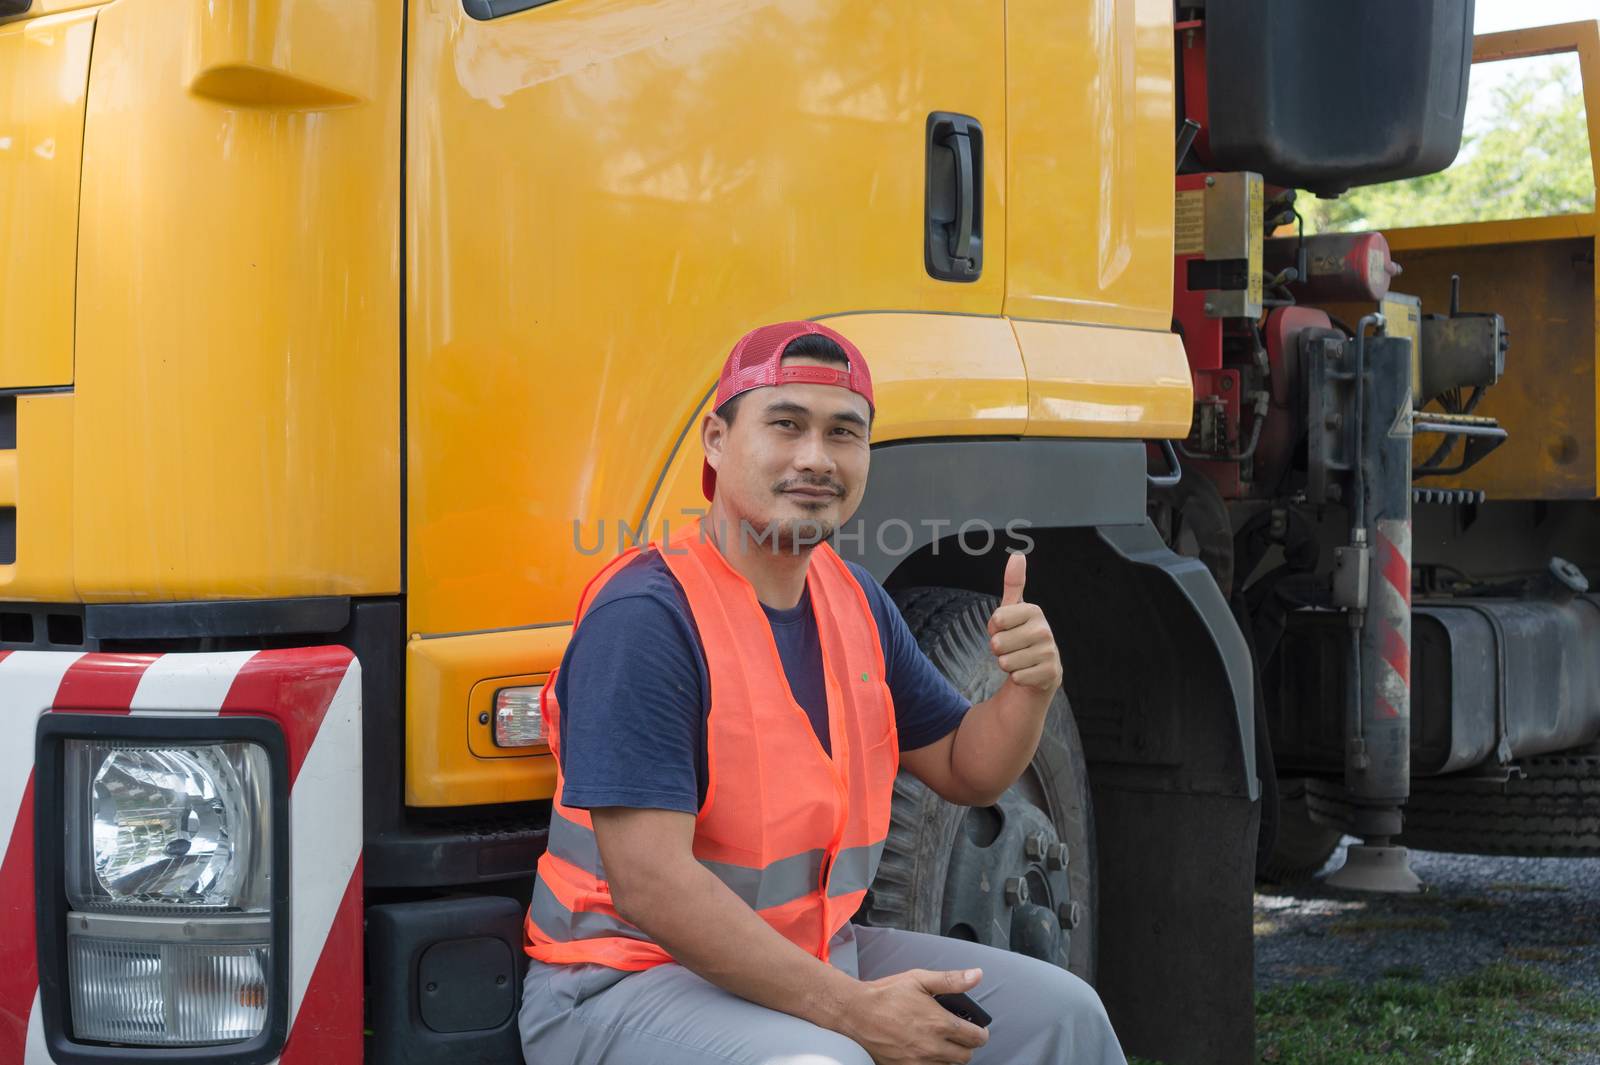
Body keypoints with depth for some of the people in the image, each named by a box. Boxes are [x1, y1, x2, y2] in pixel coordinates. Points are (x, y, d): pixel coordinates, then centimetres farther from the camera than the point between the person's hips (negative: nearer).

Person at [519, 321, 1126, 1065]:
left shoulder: (853, 601, 7)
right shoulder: (645, 615, -21)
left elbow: (964, 772, 17)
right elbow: (649, 885, -27)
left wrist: (1029, 689, -7)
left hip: (813, 957, 8)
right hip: (629, 981, -8)